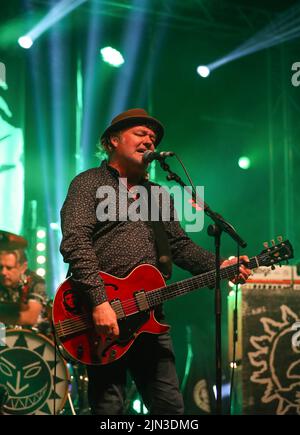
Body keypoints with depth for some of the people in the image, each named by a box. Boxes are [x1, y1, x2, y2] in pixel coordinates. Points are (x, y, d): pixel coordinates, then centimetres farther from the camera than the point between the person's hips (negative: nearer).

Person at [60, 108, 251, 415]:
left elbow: (179, 245, 19)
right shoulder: (89, 183, 0)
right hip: (102, 314, -6)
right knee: (109, 408, -2)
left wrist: (217, 268, 0)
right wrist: (99, 302, -24)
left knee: (171, 406, 7)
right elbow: (75, 242, -14)